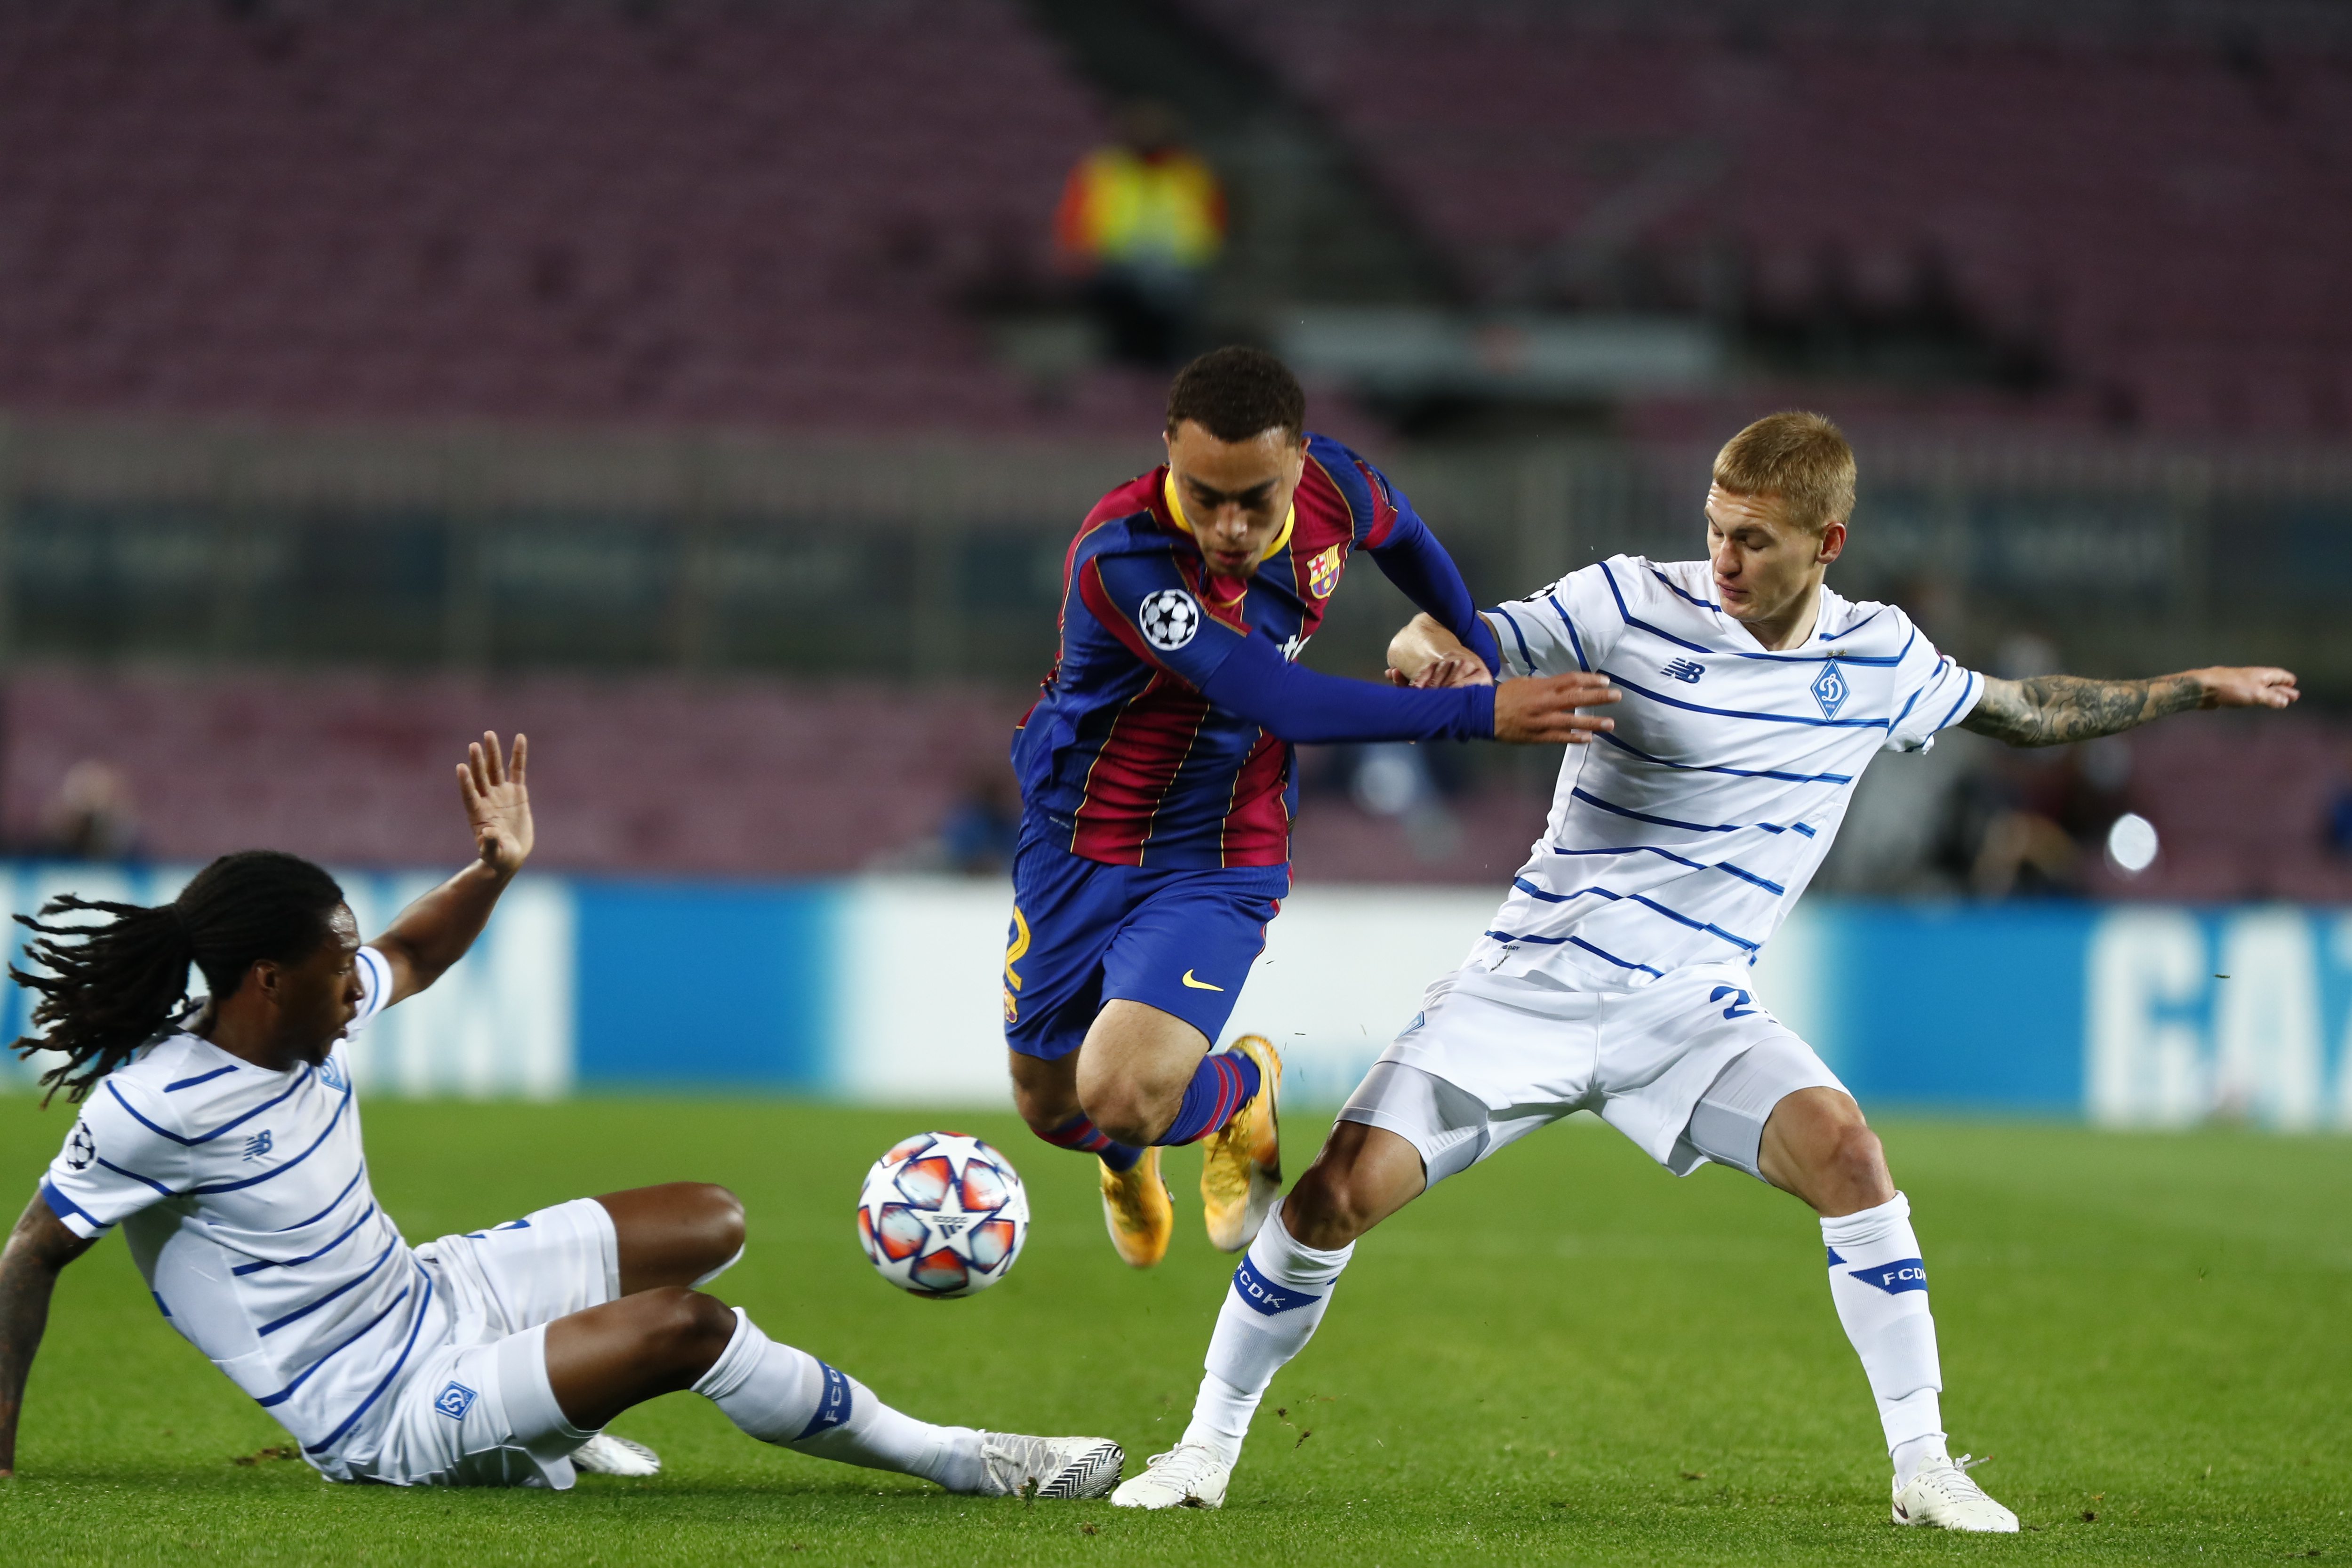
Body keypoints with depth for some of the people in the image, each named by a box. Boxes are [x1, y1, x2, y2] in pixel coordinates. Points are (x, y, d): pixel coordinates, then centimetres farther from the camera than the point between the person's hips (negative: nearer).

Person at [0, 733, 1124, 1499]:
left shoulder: (304, 1020, -1)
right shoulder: (153, 1106, -24)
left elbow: (409, 960, 21)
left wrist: (492, 873, 3)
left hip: (425, 1292, 10)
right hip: (381, 1410, -10)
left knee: (709, 1224, 14)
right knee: (681, 1326, -26)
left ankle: (543, 1407, 23)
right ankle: (954, 1462, -12)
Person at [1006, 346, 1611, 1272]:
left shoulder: (1335, 492, -16)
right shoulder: (1122, 554, -31)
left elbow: (1400, 535, 13)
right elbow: (1279, 702, -36)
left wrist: (1476, 643, 21)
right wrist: (1478, 714, -36)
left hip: (1218, 862, 1)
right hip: (1077, 847, -1)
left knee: (1121, 1097, -23)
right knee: (1050, 1108, 14)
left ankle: (1241, 1095, 14)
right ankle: (1127, 1161, 53)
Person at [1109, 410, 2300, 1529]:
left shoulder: (1880, 661, 2)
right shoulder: (1632, 604, -9)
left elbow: (2014, 710, 21)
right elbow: (1447, 652, -8)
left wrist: (2189, 690, 26)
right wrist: (1424, 646, -32)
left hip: (1696, 1009, 2)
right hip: (1532, 981, -2)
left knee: (1845, 1154, -23)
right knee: (1341, 1190, -13)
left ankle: (1923, 1467, -11)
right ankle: (1209, 1444, 8)